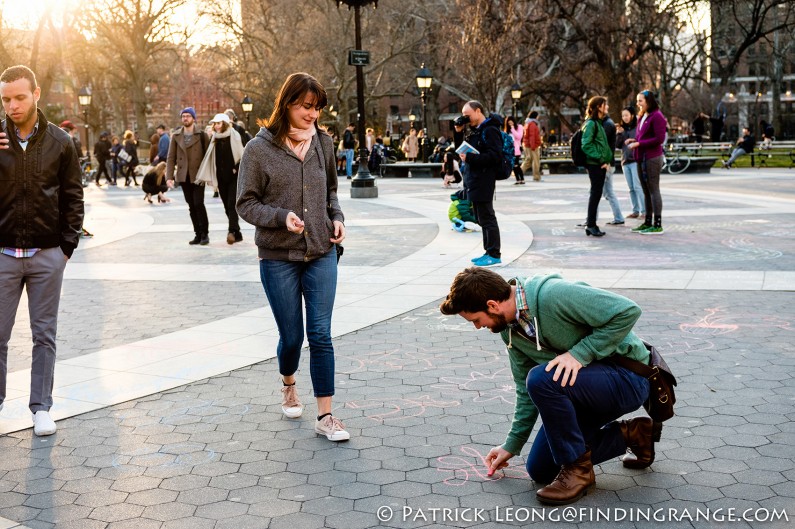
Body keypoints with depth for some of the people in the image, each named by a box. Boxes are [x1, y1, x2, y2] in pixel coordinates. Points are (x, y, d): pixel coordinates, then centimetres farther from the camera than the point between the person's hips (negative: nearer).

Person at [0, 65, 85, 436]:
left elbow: (73, 198, 4)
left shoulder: (59, 142, 0)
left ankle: (41, 407, 18)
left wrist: (67, 246, -1)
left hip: (47, 255, 0)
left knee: (44, 335, 8)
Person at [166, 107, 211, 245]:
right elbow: (171, 157, 6)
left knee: (198, 203, -12)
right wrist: (169, 176, -2)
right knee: (191, 206, 7)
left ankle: (204, 233, -1)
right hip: (184, 176, 3)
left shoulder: (201, 135, -1)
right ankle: (198, 234, 14)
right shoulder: (176, 136, 7)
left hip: (197, 175, -3)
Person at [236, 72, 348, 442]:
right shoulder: (259, 149, -7)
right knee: (291, 335, 8)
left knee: (321, 335, -2)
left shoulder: (323, 143, 5)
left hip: (321, 254, 2)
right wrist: (281, 216, -21)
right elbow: (245, 204, -5)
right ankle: (288, 384, 41)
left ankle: (325, 416, 5)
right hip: (278, 257, -2)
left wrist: (336, 218, 1)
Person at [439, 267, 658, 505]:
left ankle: (578, 468, -13)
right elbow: (526, 391, 11)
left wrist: (579, 353, -28)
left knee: (541, 378, -32)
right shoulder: (510, 329, 0)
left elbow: (628, 310, -28)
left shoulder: (555, 295, -27)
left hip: (627, 378, -9)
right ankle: (630, 434, 17)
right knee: (540, 470, 7)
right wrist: (512, 445, 13)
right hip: (586, 384, 9)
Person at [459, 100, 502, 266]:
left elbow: (494, 156, -22)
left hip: (483, 182, -10)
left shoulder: (490, 130, -13)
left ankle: (494, 254, -1)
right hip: (474, 182, 10)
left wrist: (470, 158, -23)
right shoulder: (476, 130, 18)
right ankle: (489, 252, 21)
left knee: (486, 218, -6)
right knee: (482, 219, 14)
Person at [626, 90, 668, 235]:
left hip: (652, 158, -9)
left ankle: (657, 225, -2)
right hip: (642, 158, 9)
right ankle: (647, 223, 19)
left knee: (653, 190, -6)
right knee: (646, 191, 12)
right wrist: (634, 140, 5)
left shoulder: (657, 116, -12)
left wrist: (639, 144, -17)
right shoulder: (643, 116, 16)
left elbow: (659, 139, -18)